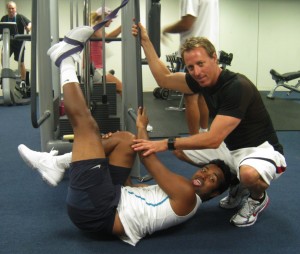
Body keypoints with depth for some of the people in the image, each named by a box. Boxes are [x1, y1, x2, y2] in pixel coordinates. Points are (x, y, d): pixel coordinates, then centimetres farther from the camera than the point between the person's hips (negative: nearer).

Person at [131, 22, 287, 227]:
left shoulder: (237, 87, -29)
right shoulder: (203, 79, -4)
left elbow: (213, 139, -32)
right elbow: (164, 79, 6)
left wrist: (167, 143, -31)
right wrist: (145, 41, 1)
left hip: (262, 149, -8)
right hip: (231, 147, 8)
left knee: (249, 174, -42)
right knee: (181, 150, 5)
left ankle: (258, 198, -1)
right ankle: (237, 184, 16)